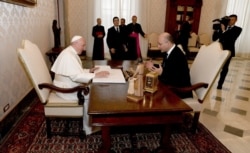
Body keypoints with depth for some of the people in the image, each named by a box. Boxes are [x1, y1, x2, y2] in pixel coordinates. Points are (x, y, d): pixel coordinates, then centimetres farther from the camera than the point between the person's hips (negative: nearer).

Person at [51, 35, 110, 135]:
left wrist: (89, 71, 3)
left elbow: (77, 71, 16)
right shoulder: (68, 55, -25)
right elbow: (76, 76, -33)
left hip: (69, 85, 10)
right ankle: (88, 128, -1)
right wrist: (95, 75, -33)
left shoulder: (72, 53, 9)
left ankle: (89, 122, 13)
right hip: (65, 89, -10)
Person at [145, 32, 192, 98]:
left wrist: (162, 73, -34)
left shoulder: (178, 56, -27)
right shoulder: (167, 52, 0)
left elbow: (178, 80, -27)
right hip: (172, 85, 8)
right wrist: (153, 66, -1)